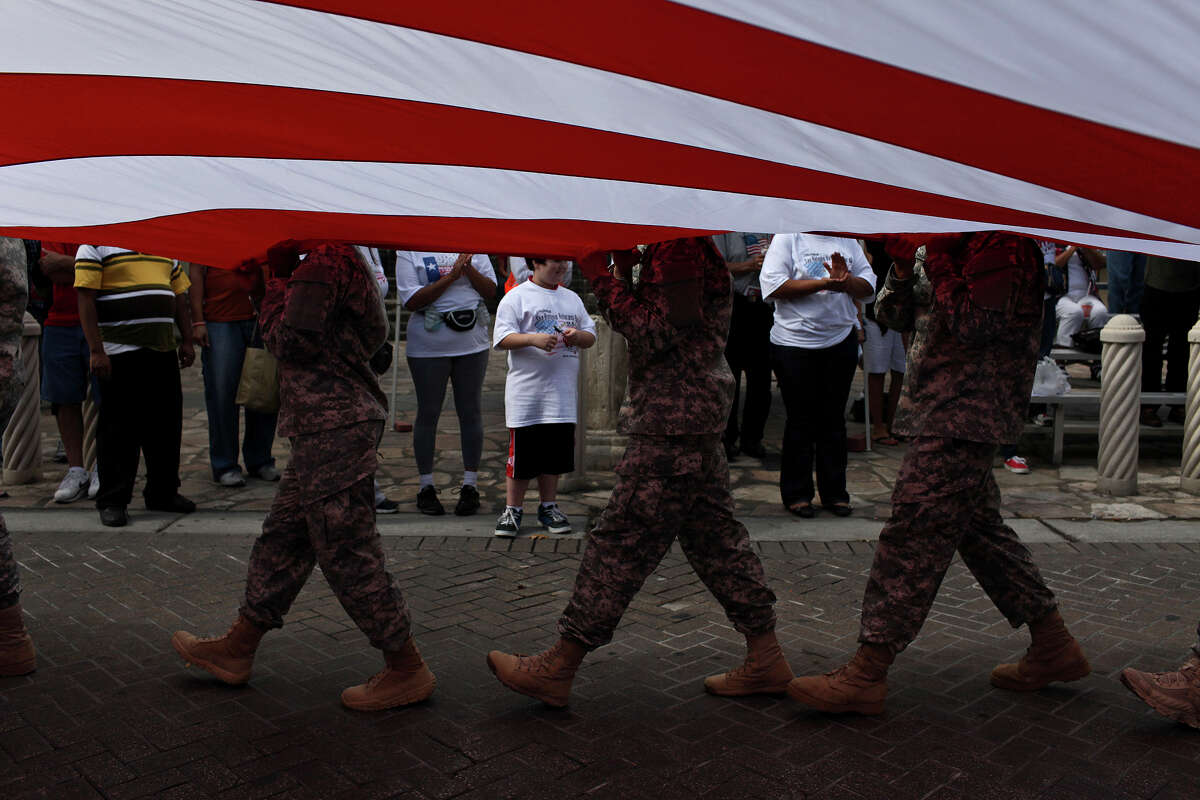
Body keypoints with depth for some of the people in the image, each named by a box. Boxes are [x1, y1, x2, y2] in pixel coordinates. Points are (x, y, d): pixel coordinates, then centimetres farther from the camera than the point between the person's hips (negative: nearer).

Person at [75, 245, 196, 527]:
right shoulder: (96, 243, 0)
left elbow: (179, 298, 22)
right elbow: (86, 300, -8)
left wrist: (187, 342, 12)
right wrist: (96, 351, -15)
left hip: (163, 349, 6)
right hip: (119, 354, -6)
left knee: (166, 425, 9)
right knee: (118, 428, -2)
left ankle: (163, 492, 20)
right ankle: (112, 501, 8)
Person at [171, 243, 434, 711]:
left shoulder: (325, 260, -13)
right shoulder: (332, 260, 19)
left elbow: (291, 341, -16)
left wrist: (277, 279, -2)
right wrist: (281, 273, 11)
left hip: (336, 430, -11)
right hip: (322, 430, 11)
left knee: (347, 554, -4)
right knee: (282, 539, 18)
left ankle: (407, 669, 6)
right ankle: (238, 649, 32)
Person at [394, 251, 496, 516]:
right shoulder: (408, 252, -2)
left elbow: (491, 290, 4)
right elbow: (412, 301, -12)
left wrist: (469, 269, -13)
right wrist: (451, 276, -17)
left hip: (472, 342, 3)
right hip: (428, 345, -2)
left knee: (471, 412, 6)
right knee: (428, 414, 5)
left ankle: (470, 487, 16)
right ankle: (426, 488, 17)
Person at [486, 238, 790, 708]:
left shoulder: (682, 245, -14)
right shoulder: (664, 248, 17)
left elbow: (657, 333, -20)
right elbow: (643, 322, 17)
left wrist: (602, 277, -14)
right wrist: (623, 270, 4)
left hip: (672, 429, -11)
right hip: (696, 424, 11)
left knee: (621, 542, -4)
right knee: (715, 540, 14)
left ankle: (559, 668, 5)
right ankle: (765, 657, 23)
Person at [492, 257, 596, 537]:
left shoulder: (572, 298, 16)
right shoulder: (517, 296, -1)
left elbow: (591, 336, 18)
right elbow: (501, 338, -8)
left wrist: (578, 335, -4)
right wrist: (533, 339, -22)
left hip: (563, 392, 5)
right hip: (526, 391, -5)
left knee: (556, 451, 9)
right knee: (522, 451, -1)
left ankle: (548, 506, 23)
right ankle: (512, 509, 12)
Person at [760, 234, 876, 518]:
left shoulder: (847, 240, 12)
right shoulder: (787, 237, -1)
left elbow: (869, 286, 9)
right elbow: (773, 285, -14)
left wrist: (846, 281, -12)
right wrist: (823, 283, -17)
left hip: (840, 341, 4)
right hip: (794, 343, -4)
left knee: (834, 419, 10)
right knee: (800, 420, 3)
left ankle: (834, 492, 20)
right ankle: (796, 493, 15)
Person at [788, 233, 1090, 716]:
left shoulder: (1005, 242, -10)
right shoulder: (952, 241, 18)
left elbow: (973, 324, -22)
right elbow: (893, 315, 15)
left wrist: (938, 260, -16)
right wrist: (903, 267, -2)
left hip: (966, 414, -10)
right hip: (945, 411, 10)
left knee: (913, 534, -11)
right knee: (979, 529, 16)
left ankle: (865, 675, -6)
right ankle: (1054, 645, 29)